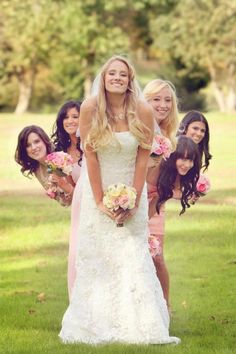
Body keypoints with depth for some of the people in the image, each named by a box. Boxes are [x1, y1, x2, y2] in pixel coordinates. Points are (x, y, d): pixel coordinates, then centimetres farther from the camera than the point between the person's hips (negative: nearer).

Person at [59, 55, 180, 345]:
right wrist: (100, 201, -12)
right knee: (96, 259, -1)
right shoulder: (89, 109, -12)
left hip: (132, 188, 0)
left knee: (134, 258, -5)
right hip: (98, 188, 0)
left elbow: (143, 158, -7)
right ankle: (96, 327, 3)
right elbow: (90, 155, -11)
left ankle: (139, 327, -2)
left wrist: (134, 200, -11)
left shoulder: (143, 112, -10)